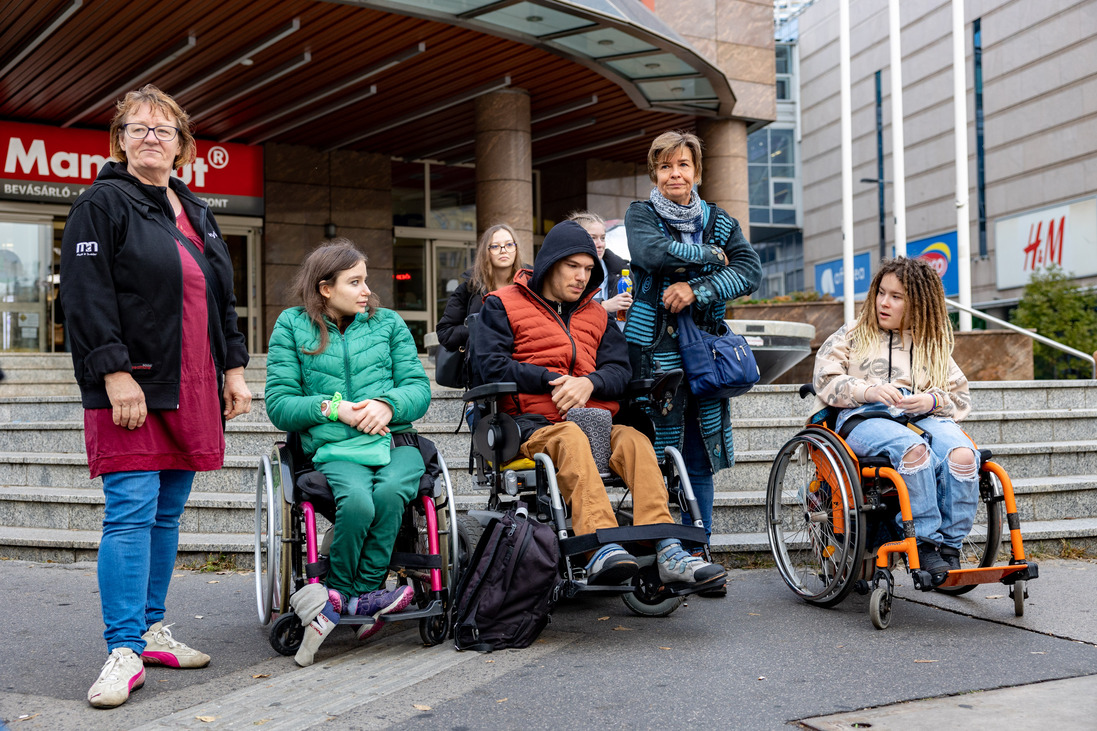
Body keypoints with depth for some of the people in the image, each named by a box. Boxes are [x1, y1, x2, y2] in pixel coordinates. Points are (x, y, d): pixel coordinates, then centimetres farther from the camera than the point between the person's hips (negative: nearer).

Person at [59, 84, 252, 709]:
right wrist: (115, 373, -19)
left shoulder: (197, 212, 19)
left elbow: (221, 299, 22)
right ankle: (125, 650, -4)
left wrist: (234, 368, 14)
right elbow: (87, 297, -11)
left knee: (168, 514, 11)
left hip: (192, 389, 7)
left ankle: (152, 628, 21)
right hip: (132, 388, -7)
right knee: (131, 513, -9)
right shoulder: (102, 205, -2)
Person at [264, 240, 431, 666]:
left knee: (390, 492, -33)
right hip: (334, 449, -2)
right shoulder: (292, 327, 10)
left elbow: (419, 387, 11)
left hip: (395, 442, 2)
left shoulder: (388, 323, 17)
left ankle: (343, 597, -19)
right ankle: (364, 597, -12)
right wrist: (333, 408, -11)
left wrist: (388, 404, -11)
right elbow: (279, 404, 3)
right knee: (357, 500, -35)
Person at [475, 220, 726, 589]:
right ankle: (602, 548, -57)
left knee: (635, 441, -29)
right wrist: (554, 381, -9)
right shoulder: (503, 304, 12)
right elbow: (493, 365, -2)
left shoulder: (596, 314, 25)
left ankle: (667, 551, -42)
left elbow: (620, 370, 13)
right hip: (532, 423, -4)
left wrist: (588, 383, -11)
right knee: (571, 439, -39)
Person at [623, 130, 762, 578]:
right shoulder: (641, 215, 6)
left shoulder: (719, 221, 15)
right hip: (653, 347, -3)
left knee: (700, 460, 5)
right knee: (658, 457, -4)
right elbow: (652, 253, -16)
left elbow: (750, 272, -1)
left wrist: (697, 289, -15)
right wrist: (711, 255, -6)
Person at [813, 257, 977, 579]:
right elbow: (825, 380, 7)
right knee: (913, 449, -38)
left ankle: (949, 546, -21)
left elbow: (960, 397, 20)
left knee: (962, 454, -32)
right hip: (864, 418, -2)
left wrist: (932, 401, -4)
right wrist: (869, 390, -10)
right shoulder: (852, 335, 21)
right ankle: (925, 542, -30)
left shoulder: (932, 345, 26)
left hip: (925, 417, 3)